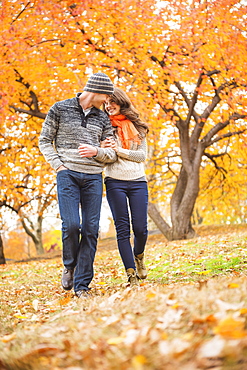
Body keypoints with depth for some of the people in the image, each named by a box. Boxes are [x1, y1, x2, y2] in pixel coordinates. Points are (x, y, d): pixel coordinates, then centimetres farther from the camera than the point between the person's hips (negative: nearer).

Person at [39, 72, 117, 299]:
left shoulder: (103, 118, 14)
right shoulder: (60, 109, 5)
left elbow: (113, 154, 11)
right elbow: (45, 140, 7)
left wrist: (96, 151, -10)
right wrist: (58, 165, -5)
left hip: (93, 177, 3)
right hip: (68, 174, -3)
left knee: (91, 229, -3)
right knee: (71, 225, -15)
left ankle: (82, 285, 3)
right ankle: (69, 266, 15)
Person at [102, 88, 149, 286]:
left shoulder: (137, 127, 11)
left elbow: (142, 155, 2)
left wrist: (119, 150, -10)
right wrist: (103, 150, -14)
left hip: (138, 182, 1)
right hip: (115, 182, -1)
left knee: (140, 227, -3)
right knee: (122, 229, -4)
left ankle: (138, 256, 29)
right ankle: (131, 274, 0)